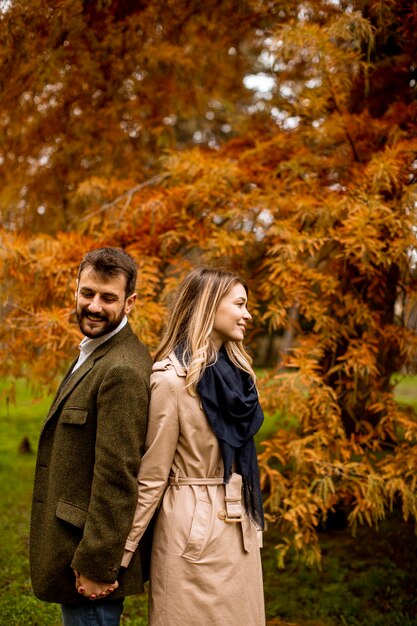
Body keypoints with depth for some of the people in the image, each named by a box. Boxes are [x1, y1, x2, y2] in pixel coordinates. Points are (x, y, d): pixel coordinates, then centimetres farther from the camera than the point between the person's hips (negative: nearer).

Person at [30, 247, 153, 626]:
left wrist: (96, 565, -20)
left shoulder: (122, 371, -22)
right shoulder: (94, 354, 12)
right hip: (77, 549, 10)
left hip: (91, 556, -10)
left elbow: (117, 477, -24)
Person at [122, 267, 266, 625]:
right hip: (193, 527, -7)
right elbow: (152, 477, -13)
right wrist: (119, 557, -11)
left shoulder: (236, 371, 7)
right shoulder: (172, 380, -16)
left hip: (240, 529, 8)